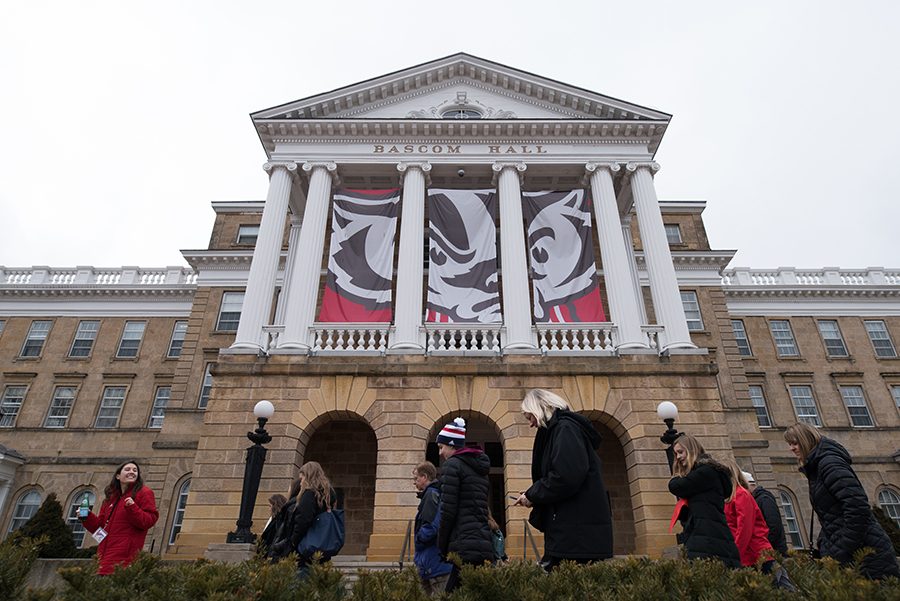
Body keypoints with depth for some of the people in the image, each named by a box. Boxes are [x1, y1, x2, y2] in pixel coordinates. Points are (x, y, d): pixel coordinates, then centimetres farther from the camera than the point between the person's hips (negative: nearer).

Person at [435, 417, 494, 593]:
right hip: (484, 542, 9)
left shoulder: (452, 465, -5)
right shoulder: (480, 467, 21)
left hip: (465, 544, -9)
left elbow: (448, 510, -11)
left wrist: (442, 547, 0)